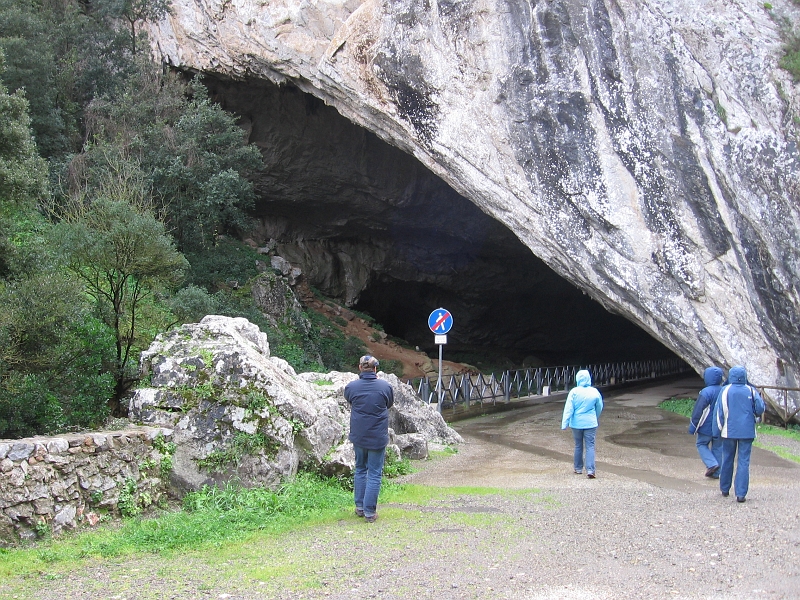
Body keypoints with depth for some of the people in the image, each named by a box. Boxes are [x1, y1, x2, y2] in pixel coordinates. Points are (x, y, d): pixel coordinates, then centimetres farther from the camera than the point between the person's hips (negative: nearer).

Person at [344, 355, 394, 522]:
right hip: (377, 437, -2)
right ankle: (370, 512, 5)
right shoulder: (385, 386, -10)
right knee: (374, 474, 5)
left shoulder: (351, 387, -8)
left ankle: (360, 507, 23)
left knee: (360, 470, 19)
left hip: (358, 436, 2)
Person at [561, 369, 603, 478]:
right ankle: (590, 470, -12)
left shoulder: (574, 392, -9)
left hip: (577, 423, 0)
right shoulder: (594, 392, -3)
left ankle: (578, 468, 24)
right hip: (590, 423, 0)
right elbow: (599, 408, 11)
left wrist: (565, 423, -8)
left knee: (578, 446, 14)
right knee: (590, 446, -1)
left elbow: (568, 409, -10)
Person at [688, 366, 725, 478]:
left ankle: (712, 464, -6)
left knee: (701, 444, 12)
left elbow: (698, 411, -17)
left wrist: (693, 426, -9)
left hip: (707, 427, -6)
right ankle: (716, 473, 17)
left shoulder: (706, 392, -19)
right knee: (717, 448, 13)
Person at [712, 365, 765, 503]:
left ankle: (724, 489, 26)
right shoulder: (751, 390, -2)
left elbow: (719, 412, -4)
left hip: (729, 431, 0)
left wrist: (717, 430, 3)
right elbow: (760, 408, -5)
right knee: (744, 462, -1)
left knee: (727, 460, 15)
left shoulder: (725, 390, -3)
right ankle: (740, 494, -8)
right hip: (747, 431, 0)